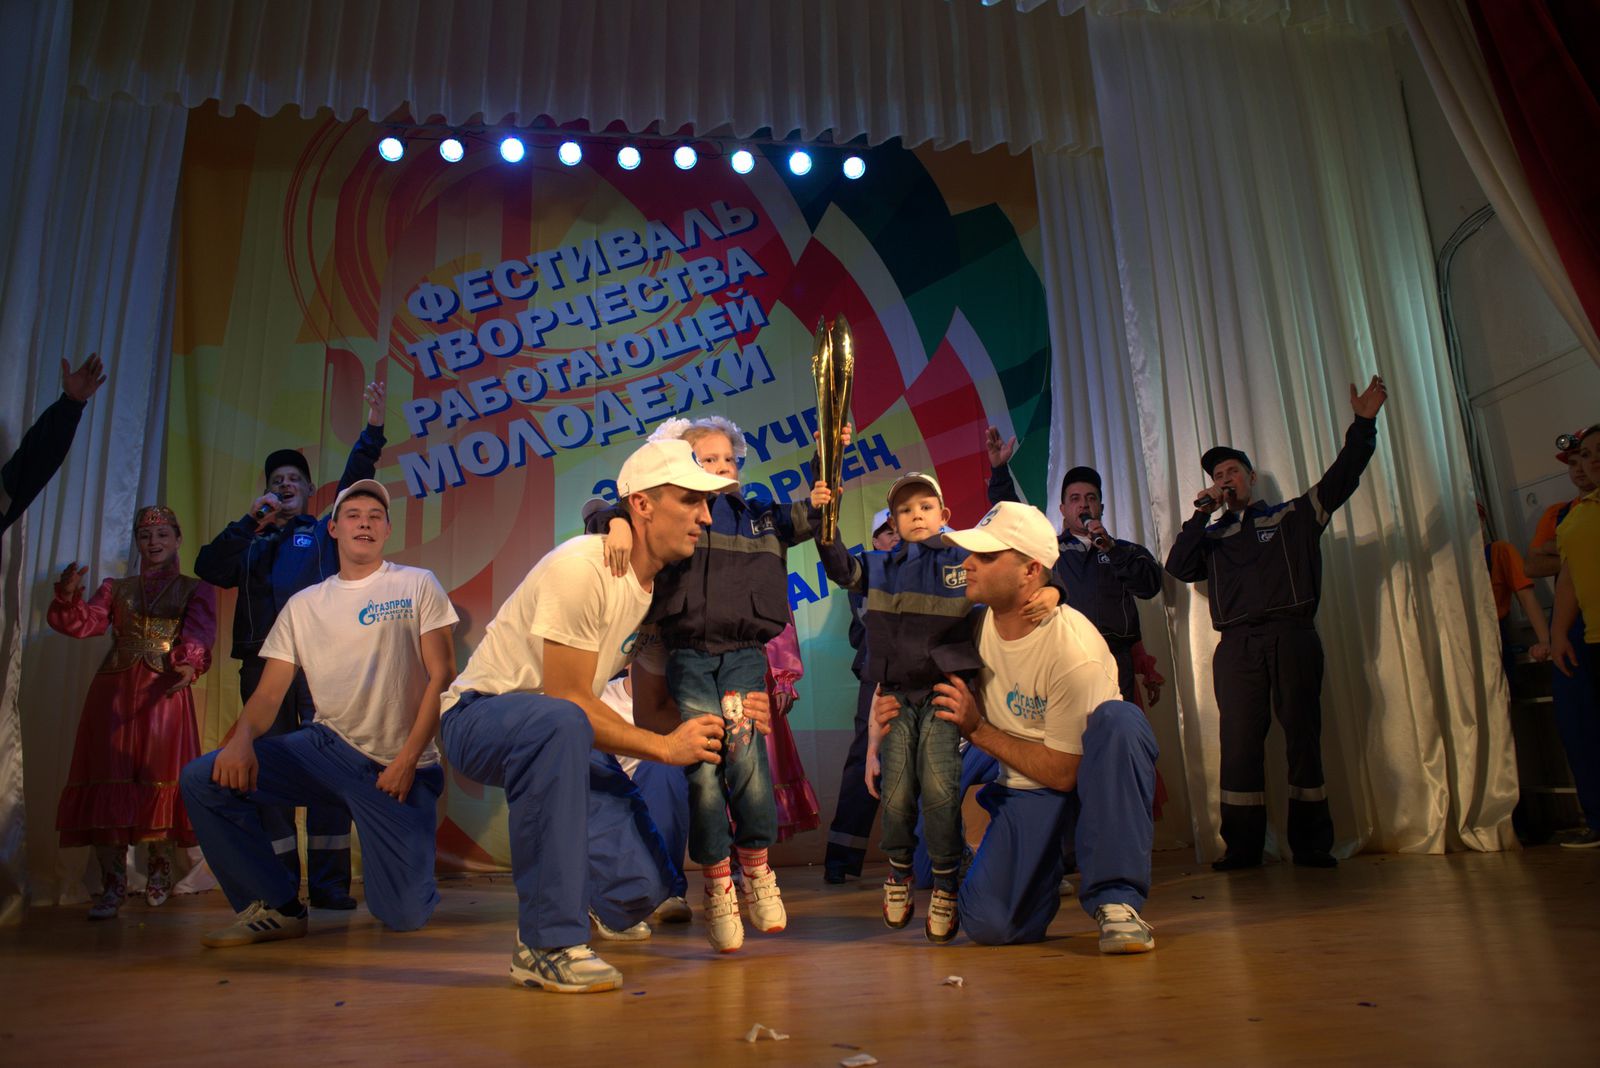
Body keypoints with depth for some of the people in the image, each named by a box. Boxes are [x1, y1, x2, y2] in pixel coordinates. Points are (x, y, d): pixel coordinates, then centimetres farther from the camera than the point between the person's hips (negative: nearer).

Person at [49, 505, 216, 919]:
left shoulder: (196, 590, 10)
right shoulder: (116, 588, 20)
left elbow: (199, 632, -9)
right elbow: (86, 623, 4)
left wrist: (189, 663, -30)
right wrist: (69, 597, -17)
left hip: (166, 694, -3)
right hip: (113, 693, 3)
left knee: (161, 780, -2)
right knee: (108, 782, -2)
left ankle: (160, 869, 17)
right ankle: (112, 883, 4)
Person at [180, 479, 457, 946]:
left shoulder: (417, 584, 2)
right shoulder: (303, 605, 11)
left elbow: (442, 675, -4)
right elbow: (269, 693, 5)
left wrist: (407, 759, -12)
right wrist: (242, 738, -18)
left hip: (402, 766, -3)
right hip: (328, 748, 3)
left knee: (405, 916, -12)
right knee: (203, 780, -18)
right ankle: (276, 907, 1)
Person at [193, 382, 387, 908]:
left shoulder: (325, 533, 20)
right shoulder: (251, 544, 26)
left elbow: (354, 486, 7)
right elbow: (208, 567, 9)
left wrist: (372, 430, -2)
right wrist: (251, 521, 3)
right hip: (263, 662, 3)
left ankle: (329, 880, -8)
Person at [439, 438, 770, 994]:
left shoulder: (661, 588, 2)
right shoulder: (582, 569, -24)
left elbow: (649, 712, 4)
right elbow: (569, 699, -25)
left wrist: (718, 719, -13)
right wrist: (665, 745, -22)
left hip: (561, 738, 7)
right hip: (479, 715, -7)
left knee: (646, 885, -6)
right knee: (560, 723, -43)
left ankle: (564, 891, 30)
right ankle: (548, 946, -31)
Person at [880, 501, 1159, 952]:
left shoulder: (1075, 651, -27)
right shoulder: (976, 620, -9)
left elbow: (1064, 772, -22)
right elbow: (974, 704, 8)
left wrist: (977, 729, -24)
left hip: (1094, 775, -3)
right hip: (1026, 789, 4)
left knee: (1119, 718, -38)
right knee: (987, 923, -18)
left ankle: (1115, 900, -26)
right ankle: (1045, 869, 18)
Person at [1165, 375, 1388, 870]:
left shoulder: (1294, 516, 17)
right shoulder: (1213, 536, 20)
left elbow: (1342, 476, 6)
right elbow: (1178, 567, 3)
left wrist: (1363, 424, -6)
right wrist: (1202, 512, 3)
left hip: (1292, 637, -1)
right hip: (1237, 646, 1)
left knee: (1303, 737, -1)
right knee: (1239, 742, -4)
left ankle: (1312, 844, 5)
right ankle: (1242, 846, 0)